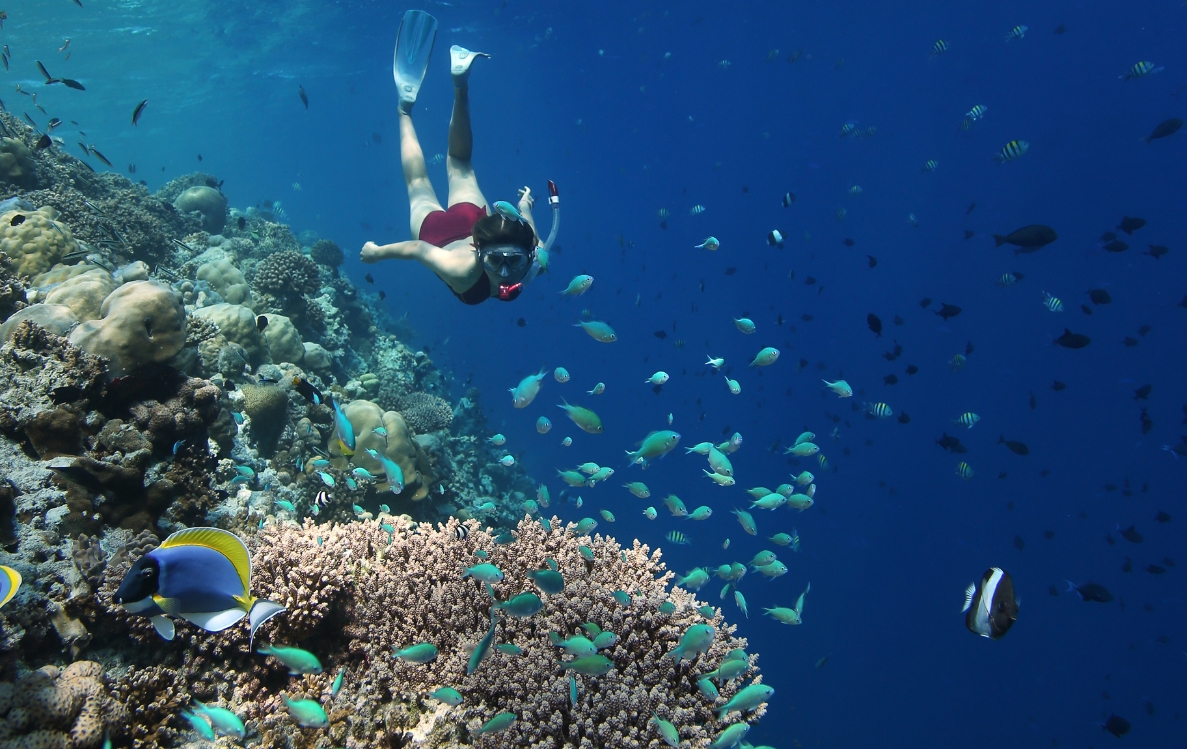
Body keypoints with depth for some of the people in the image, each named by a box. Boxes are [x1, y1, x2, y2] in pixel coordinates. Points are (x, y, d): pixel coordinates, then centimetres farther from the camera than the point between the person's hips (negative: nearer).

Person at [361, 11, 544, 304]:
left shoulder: (533, 262, -37)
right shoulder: (462, 271, -48)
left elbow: (526, 230, -16)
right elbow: (418, 248, -33)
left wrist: (524, 207, 6)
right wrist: (377, 251, -17)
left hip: (474, 219, 2)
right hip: (439, 231, -2)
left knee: (459, 166, 32)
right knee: (418, 182, 31)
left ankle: (460, 85, 38)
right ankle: (405, 107, 45)